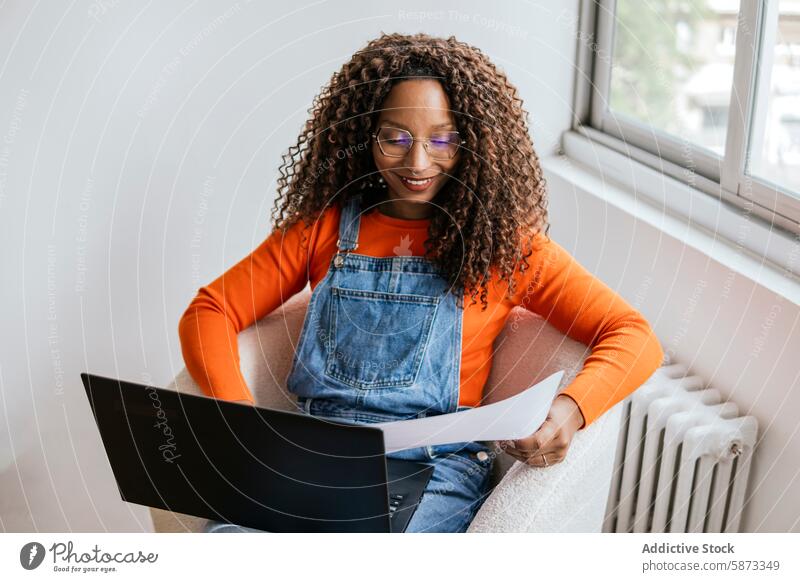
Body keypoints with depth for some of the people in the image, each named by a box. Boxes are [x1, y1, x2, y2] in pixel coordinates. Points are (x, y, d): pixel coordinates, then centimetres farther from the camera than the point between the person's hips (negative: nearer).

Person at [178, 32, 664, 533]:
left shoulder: (502, 241, 5)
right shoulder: (324, 224, 12)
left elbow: (634, 336, 1)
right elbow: (209, 312, 12)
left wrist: (570, 410, -21)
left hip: (434, 470, -2)